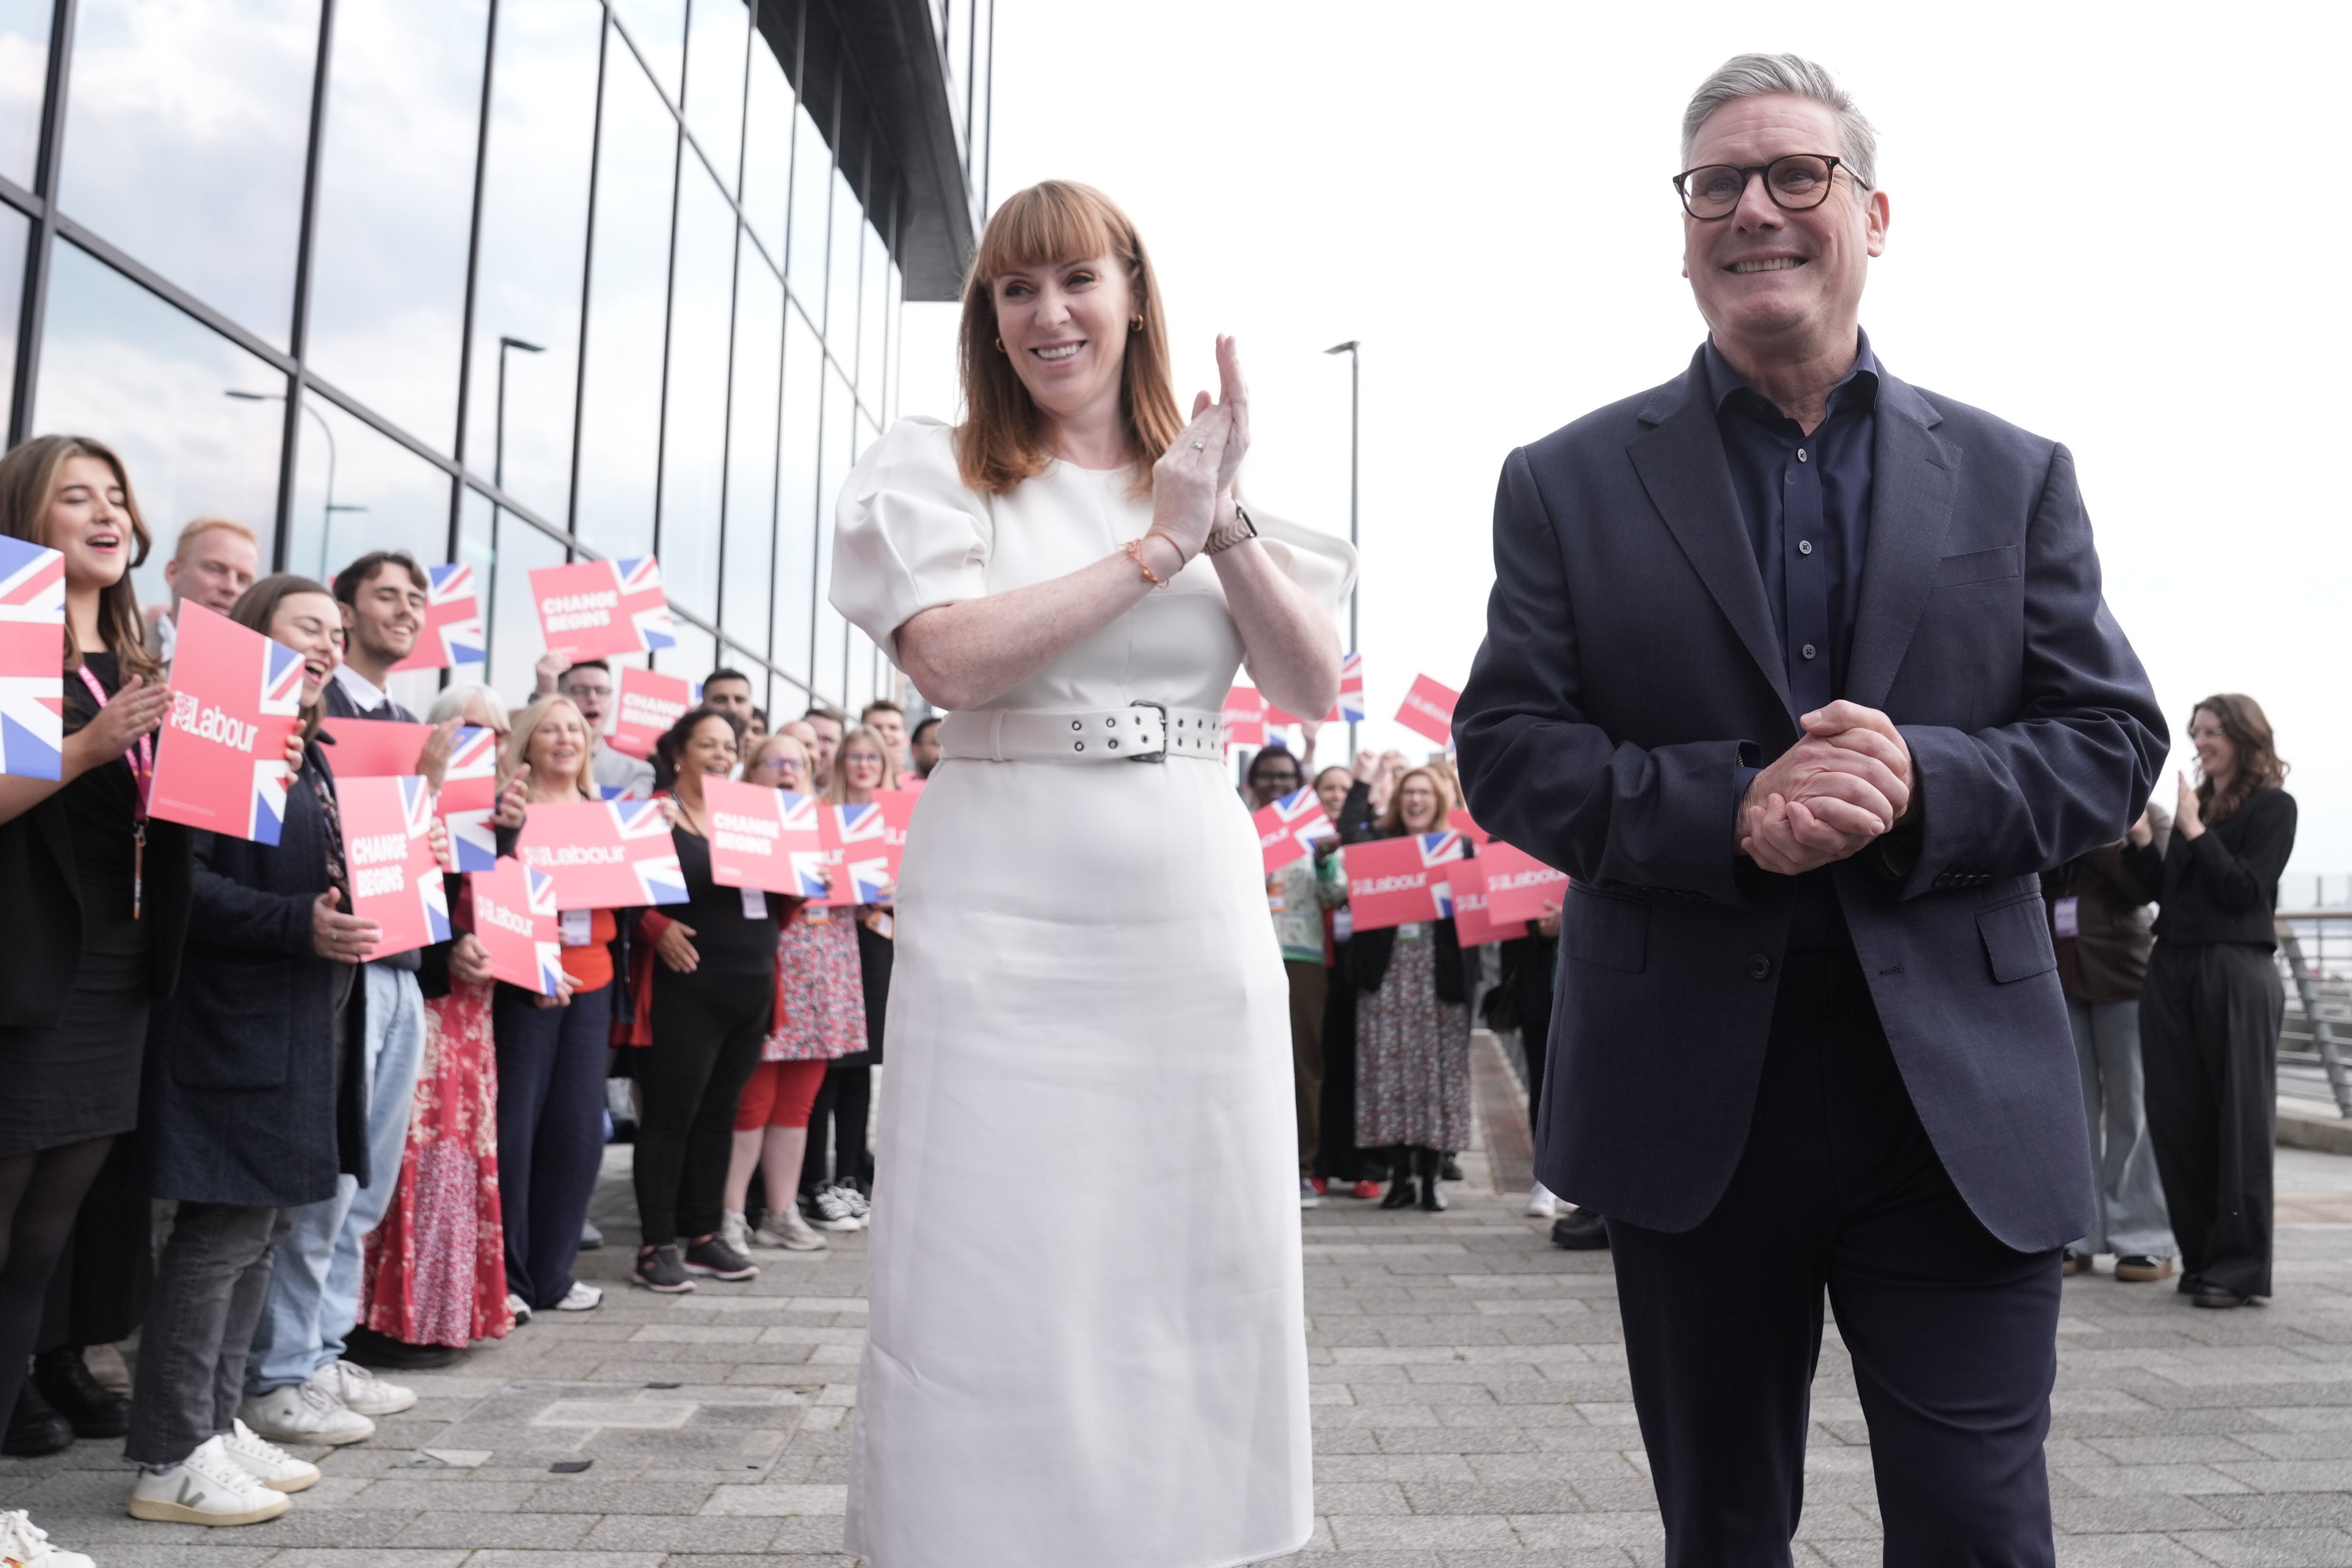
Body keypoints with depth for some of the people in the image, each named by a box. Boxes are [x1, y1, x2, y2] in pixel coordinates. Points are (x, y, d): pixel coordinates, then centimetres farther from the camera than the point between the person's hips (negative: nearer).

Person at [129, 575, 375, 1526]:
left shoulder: (312, 753, 18)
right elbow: (183, 881, -20)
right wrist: (299, 925, -27)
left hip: (308, 1021, 9)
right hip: (232, 1020, -9)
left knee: (265, 1226, 12)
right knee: (223, 1228, -5)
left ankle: (217, 1422, 23)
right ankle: (171, 1458, 5)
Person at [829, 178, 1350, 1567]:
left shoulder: (1215, 471, 13)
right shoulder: (933, 469, 5)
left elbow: (1315, 689, 5)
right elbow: (953, 659, -12)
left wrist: (1227, 524, -8)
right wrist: (1159, 544, -10)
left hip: (1199, 925, 3)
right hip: (1004, 930, -2)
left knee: (1202, 1282, 9)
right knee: (1000, 1288, 2)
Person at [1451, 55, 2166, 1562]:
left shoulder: (2015, 475, 8)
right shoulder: (1570, 482, 4)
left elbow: (2115, 740, 4)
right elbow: (1505, 750, -3)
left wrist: (1924, 784, -16)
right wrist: (1729, 812, -18)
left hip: (1963, 1094, 1)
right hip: (1689, 1096, 0)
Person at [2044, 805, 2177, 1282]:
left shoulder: (2140, 814, 2)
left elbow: (2149, 885, -11)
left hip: (2122, 975, -3)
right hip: (2054, 978, 3)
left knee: (2132, 1106, 2)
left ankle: (2143, 1240, 8)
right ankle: (2073, 1237, 10)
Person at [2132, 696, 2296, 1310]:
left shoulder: (2272, 806, 0)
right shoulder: (2193, 804, 15)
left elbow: (2245, 891, -9)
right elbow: (2161, 890, 12)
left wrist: (2194, 830, -9)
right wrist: (2140, 837, -1)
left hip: (2237, 972, -6)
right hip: (2172, 969, 6)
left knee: (2239, 1121, -1)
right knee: (2178, 1120, 6)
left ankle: (2239, 1264, 4)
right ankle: (2201, 1254, 16)